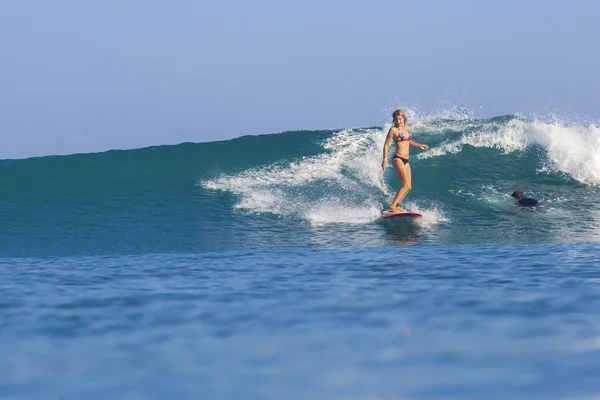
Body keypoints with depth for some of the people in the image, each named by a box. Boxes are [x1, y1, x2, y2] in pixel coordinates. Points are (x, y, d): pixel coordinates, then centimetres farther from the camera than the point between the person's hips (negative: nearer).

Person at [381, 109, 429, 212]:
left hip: (406, 160, 8)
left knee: (409, 187, 7)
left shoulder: (406, 128, 13)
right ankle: (392, 206, -21)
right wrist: (385, 160, -11)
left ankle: (396, 205, 14)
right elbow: (386, 145, -5)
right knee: (406, 185, -19)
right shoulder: (393, 130, -6)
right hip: (398, 159, -8)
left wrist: (419, 145, 21)